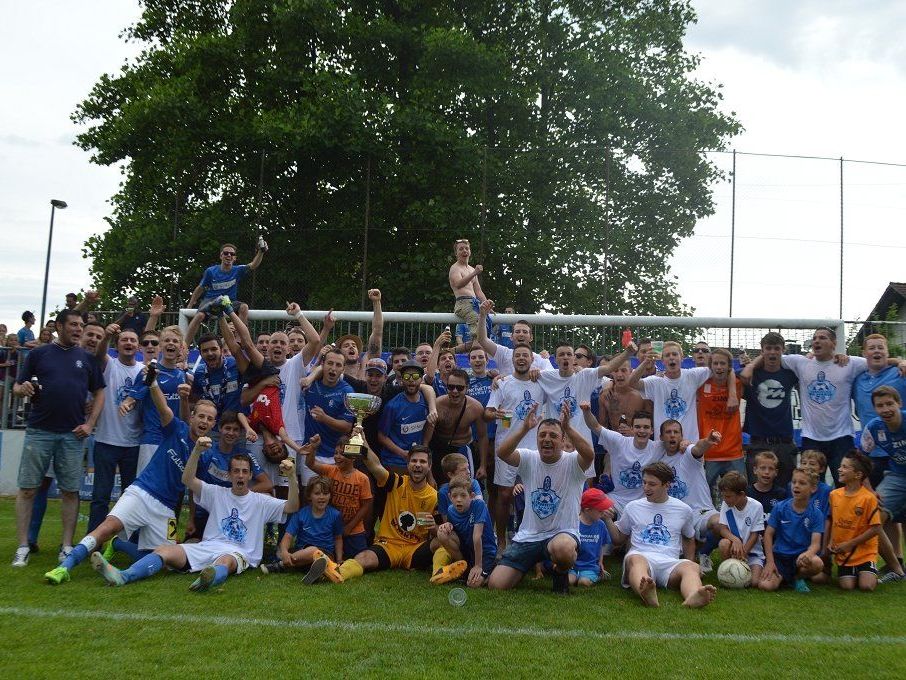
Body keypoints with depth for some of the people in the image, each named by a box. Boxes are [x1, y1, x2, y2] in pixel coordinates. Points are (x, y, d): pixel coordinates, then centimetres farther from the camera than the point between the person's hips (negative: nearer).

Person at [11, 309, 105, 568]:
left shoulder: (87, 358, 9)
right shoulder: (38, 354, 6)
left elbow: (99, 393, 9)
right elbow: (17, 387, 7)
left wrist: (90, 424, -2)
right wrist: (23, 389, -16)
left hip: (72, 435, 1)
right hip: (39, 432, -1)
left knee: (70, 490, 3)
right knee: (27, 489, 0)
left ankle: (67, 546, 11)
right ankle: (23, 547, 9)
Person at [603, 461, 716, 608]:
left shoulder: (683, 510, 20)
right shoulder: (633, 507, 19)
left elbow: (689, 539, 34)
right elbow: (618, 539, 26)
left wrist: (690, 564, 19)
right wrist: (608, 520, 8)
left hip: (670, 562, 1)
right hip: (641, 556, -1)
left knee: (691, 567, -33)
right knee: (635, 559, -38)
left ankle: (692, 596, -65)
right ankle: (645, 593, -70)